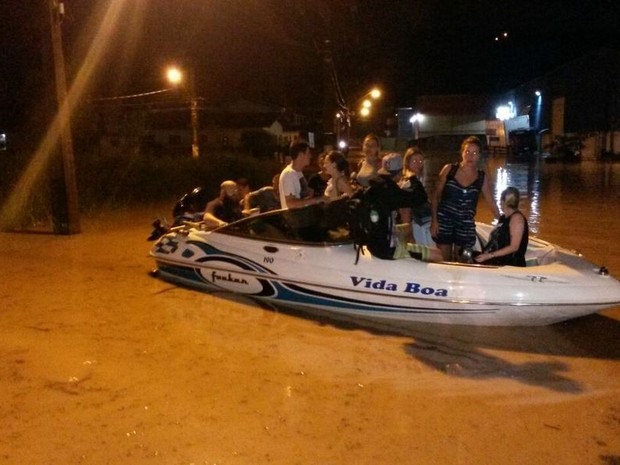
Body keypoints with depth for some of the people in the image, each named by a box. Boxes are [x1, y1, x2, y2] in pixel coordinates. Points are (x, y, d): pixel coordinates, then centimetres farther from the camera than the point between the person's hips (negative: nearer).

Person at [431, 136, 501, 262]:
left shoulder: (482, 177, 2)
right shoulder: (449, 169, -2)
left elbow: (491, 203, 10)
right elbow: (436, 196, 1)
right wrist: (434, 219, -6)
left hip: (466, 225, 1)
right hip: (444, 221, -1)